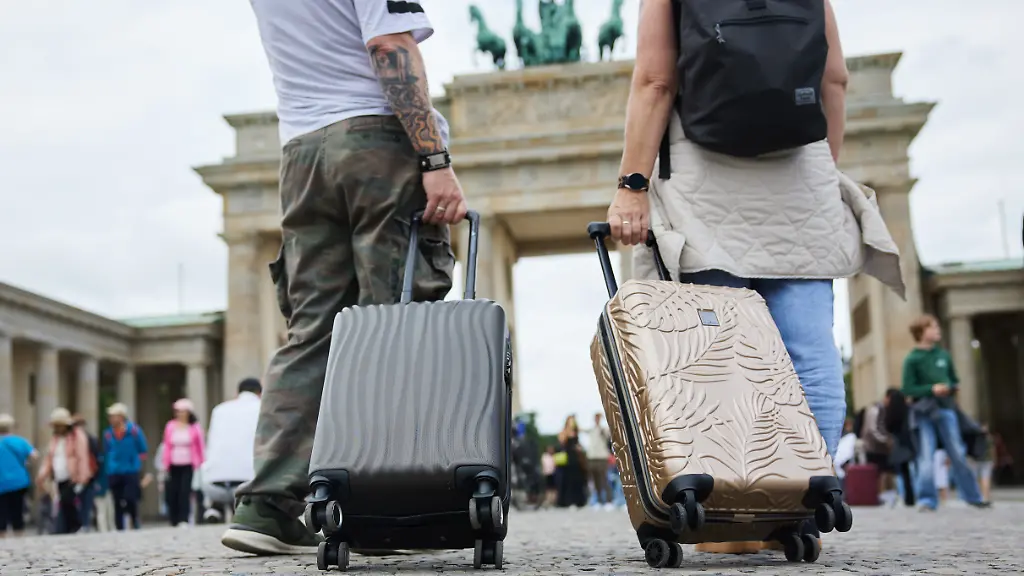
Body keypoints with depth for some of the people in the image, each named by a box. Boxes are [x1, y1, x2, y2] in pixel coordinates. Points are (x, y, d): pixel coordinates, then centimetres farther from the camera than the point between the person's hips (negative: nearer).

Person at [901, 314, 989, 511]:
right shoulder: (912, 359, -5)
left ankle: (972, 496, 17)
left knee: (957, 454, 7)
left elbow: (954, 380, 16)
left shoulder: (944, 355, 8)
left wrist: (949, 388, -6)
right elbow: (907, 389, -8)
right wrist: (932, 389, -18)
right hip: (924, 413, -4)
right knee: (926, 457, -4)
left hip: (946, 409, 4)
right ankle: (927, 499, 1)